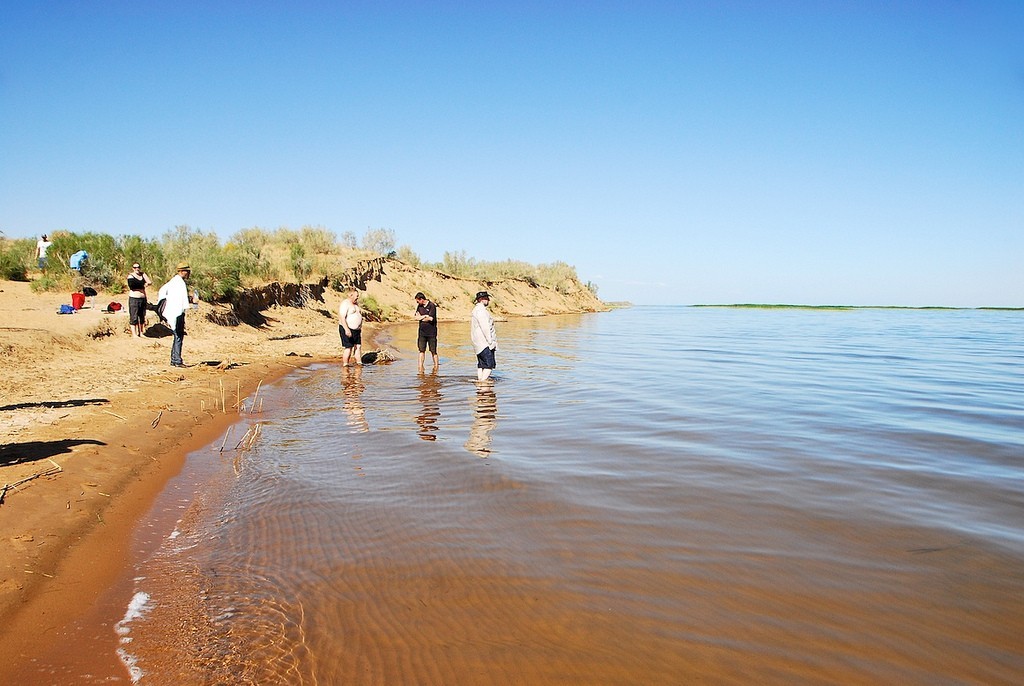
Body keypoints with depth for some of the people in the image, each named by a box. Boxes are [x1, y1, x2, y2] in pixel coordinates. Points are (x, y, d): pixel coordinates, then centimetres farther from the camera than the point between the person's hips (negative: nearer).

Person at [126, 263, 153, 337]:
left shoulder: (142, 275, 10)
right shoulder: (131, 276, -3)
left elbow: (150, 282, -4)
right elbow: (132, 285, -20)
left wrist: (143, 273, -10)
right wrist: (143, 284, -12)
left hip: (143, 298, 5)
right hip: (134, 298, -5)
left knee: (142, 317, 9)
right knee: (134, 317, -5)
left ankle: (141, 333, 17)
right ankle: (134, 334, -2)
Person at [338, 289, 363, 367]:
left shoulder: (355, 304, 15)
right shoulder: (345, 304, -13)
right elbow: (342, 317, -22)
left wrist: (360, 328, 18)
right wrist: (346, 329, -29)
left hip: (356, 330, 9)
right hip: (347, 330, -8)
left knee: (358, 346, 6)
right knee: (348, 348, -7)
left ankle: (359, 362, 11)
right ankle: (345, 365, -1)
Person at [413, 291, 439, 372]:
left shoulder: (432, 306, -9)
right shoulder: (419, 306, 10)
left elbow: (431, 318, -18)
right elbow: (416, 316, 3)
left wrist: (421, 317, -4)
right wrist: (425, 316, -11)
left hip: (431, 332, -5)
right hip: (422, 332, 5)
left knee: (433, 351, 2)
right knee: (421, 350, 2)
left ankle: (436, 366, 12)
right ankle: (421, 367, 5)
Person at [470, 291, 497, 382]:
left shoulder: (477, 309, 19)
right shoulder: (480, 309, -15)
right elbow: (485, 327, -20)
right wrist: (490, 341, -19)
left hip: (479, 343, 11)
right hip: (484, 341, -11)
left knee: (481, 364, 13)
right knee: (489, 364, -12)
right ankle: (483, 381, -16)